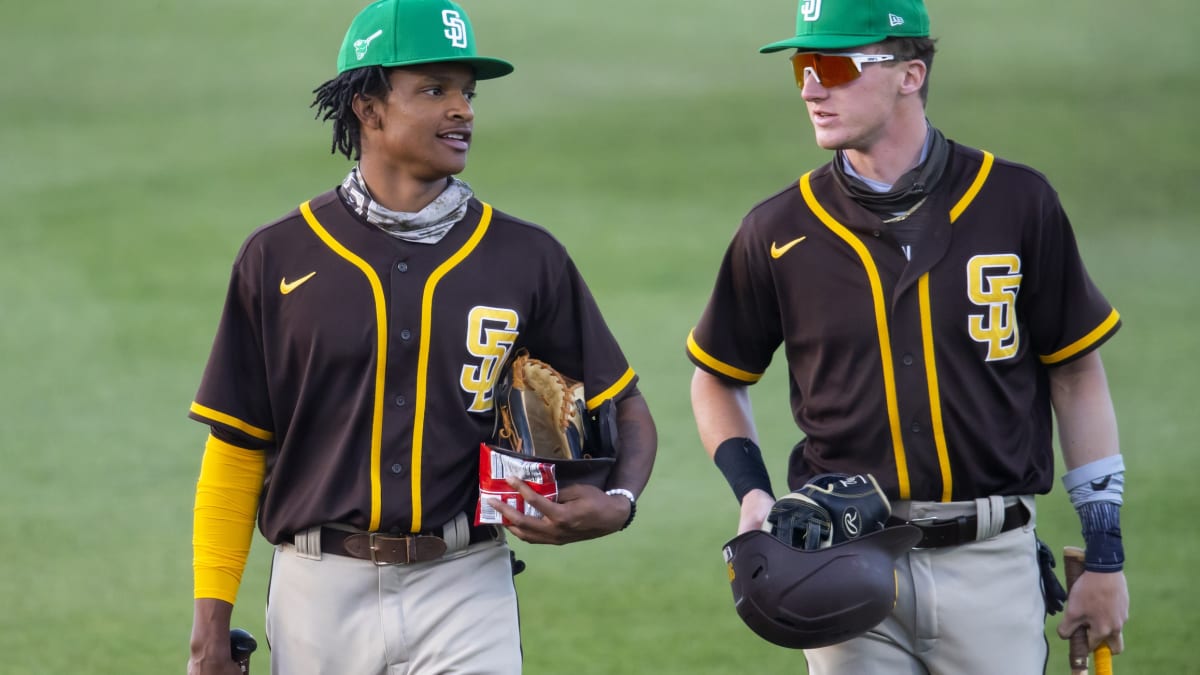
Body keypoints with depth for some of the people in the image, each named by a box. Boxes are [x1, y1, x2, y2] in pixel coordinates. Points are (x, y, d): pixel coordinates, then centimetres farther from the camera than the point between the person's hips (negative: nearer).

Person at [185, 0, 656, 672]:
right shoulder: (279, 258, 3)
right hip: (321, 592, 0)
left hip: (464, 594, 0)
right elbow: (236, 449, 5)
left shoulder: (526, 258, 5)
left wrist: (616, 504, -11)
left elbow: (626, 410, 11)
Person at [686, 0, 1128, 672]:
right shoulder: (780, 230, 2)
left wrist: (1106, 556, 5)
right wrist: (752, 492, -3)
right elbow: (718, 379, 15)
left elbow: (1076, 375, 6)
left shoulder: (1017, 202, 0)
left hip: (991, 563, -1)